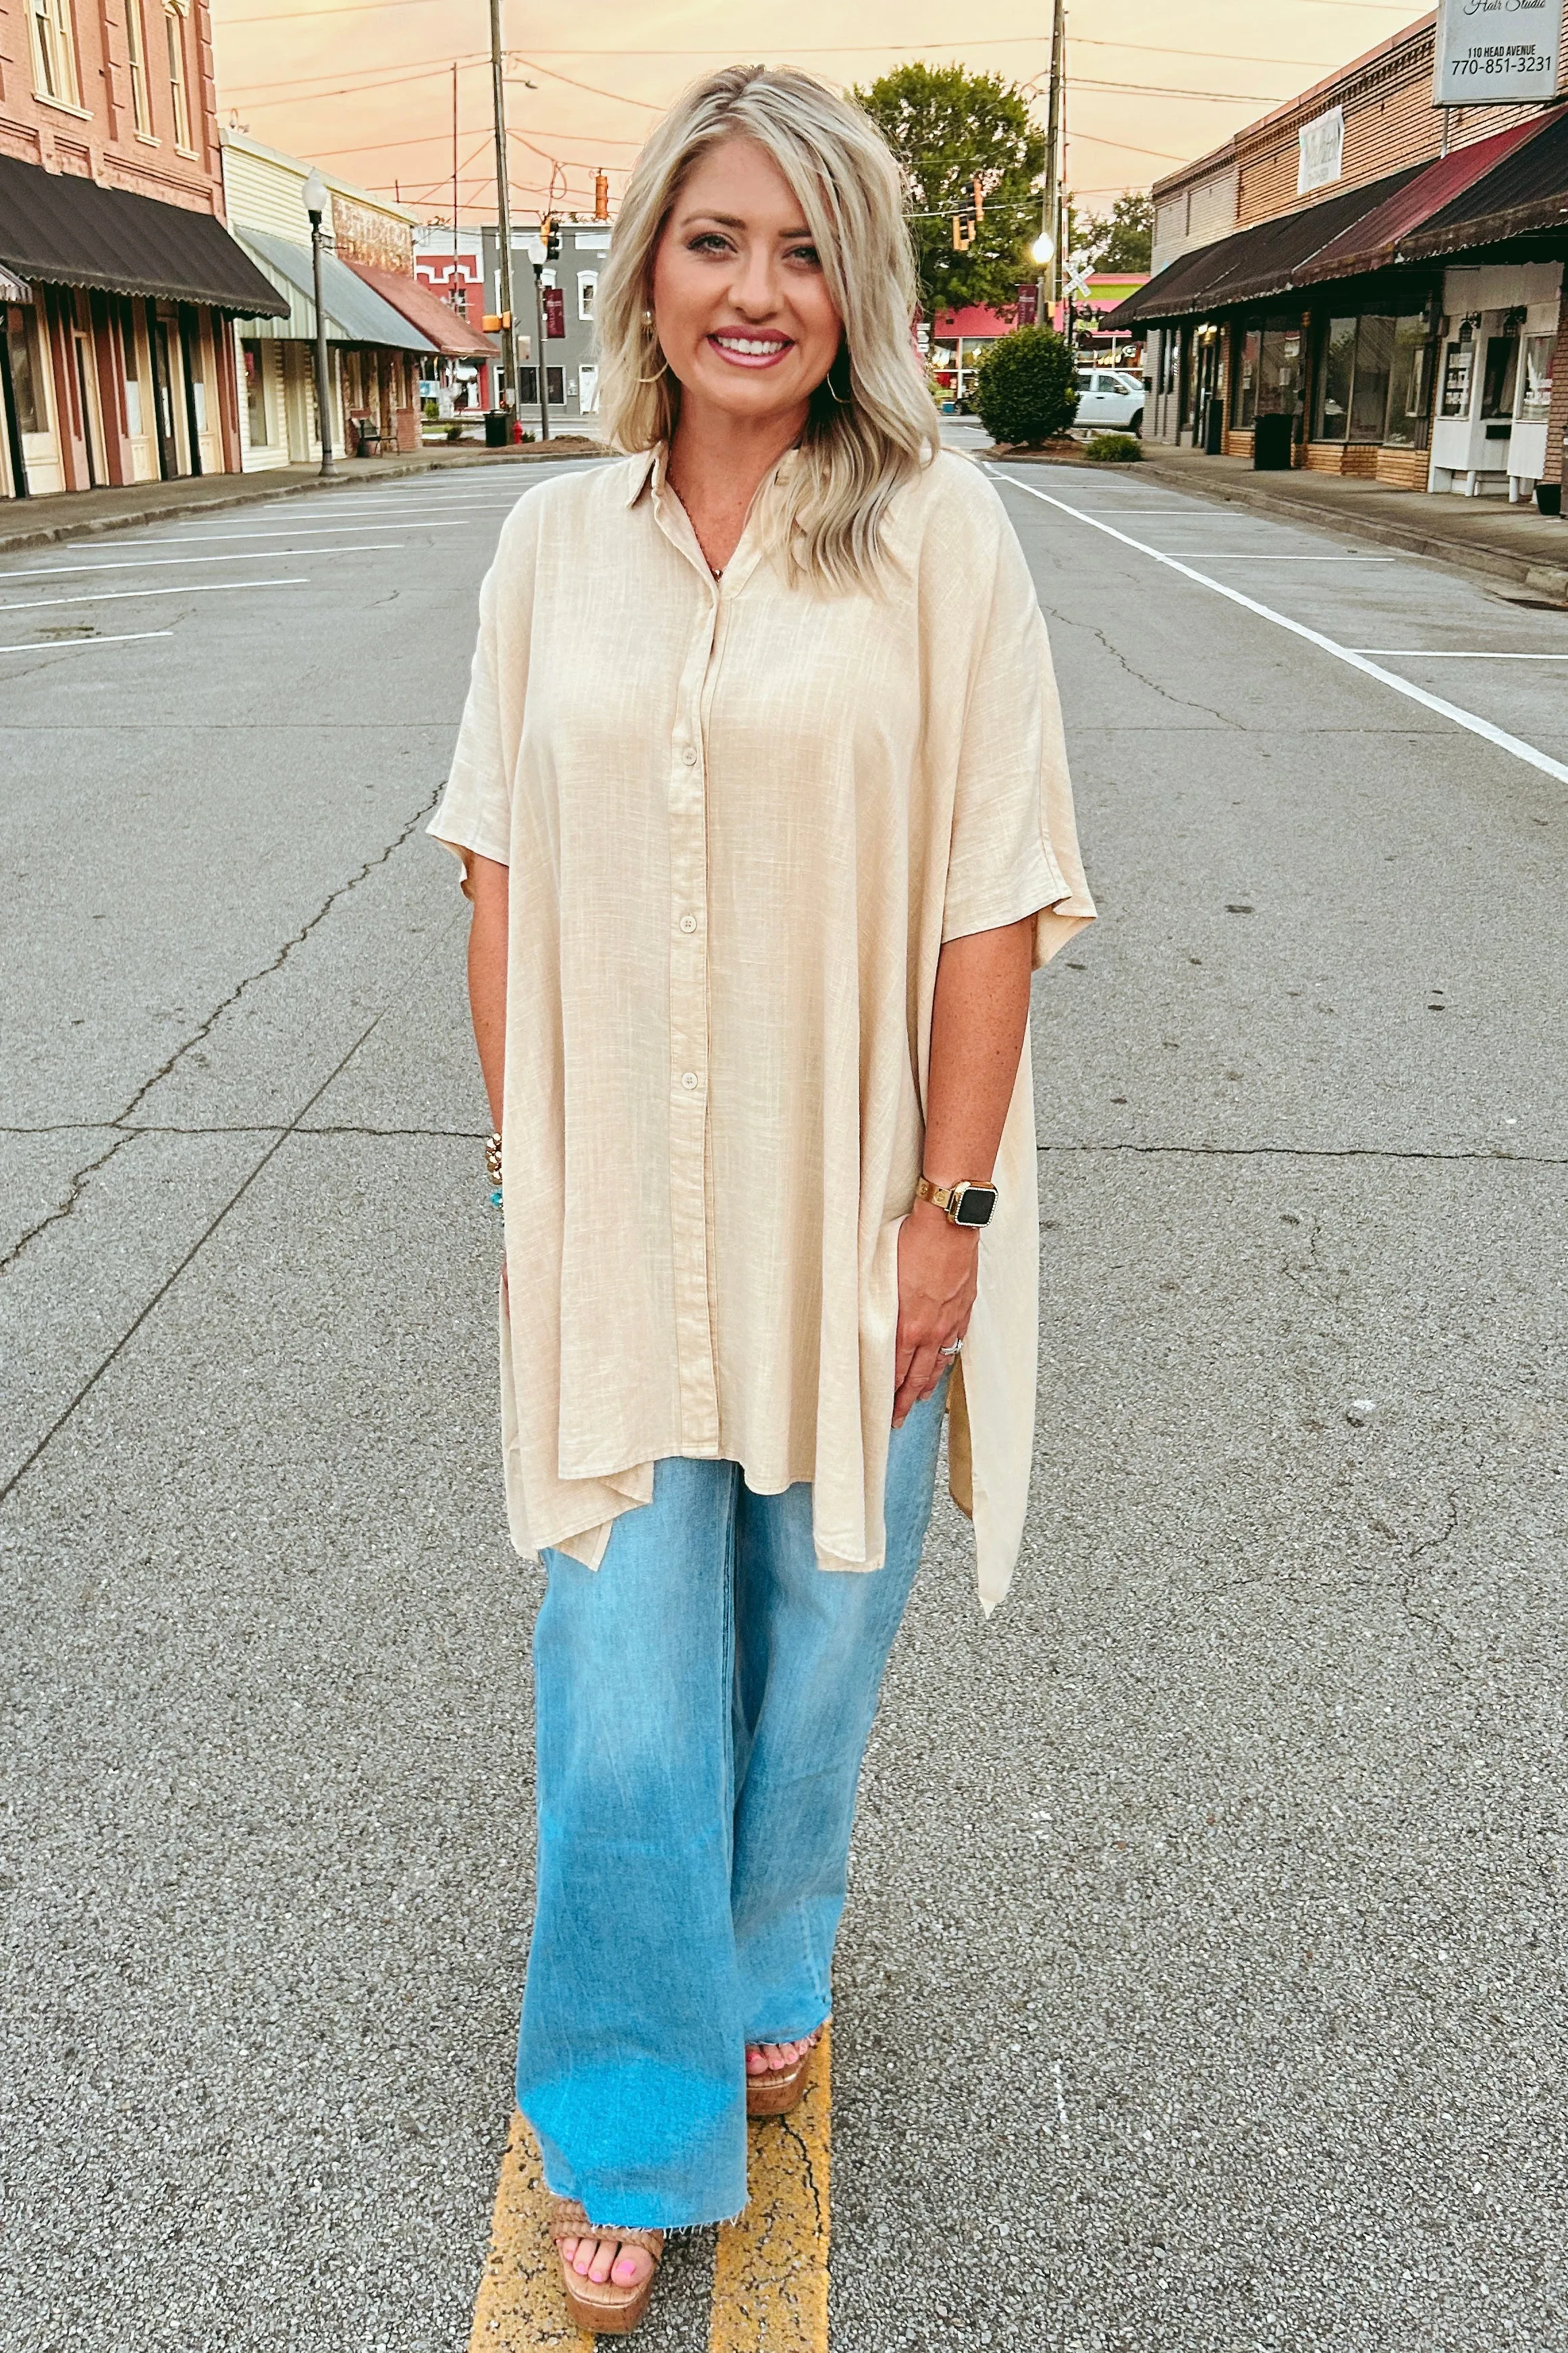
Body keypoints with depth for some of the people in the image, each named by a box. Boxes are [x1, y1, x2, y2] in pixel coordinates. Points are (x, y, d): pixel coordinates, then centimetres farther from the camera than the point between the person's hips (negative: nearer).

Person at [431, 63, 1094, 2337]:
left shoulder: (940, 533, -6)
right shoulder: (555, 541, 3)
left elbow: (994, 895, -7)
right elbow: (502, 875, 6)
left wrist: (948, 1211, -10)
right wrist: (525, 1177, 3)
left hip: (850, 1224, -1)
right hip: (618, 1230, 2)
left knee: (814, 1654, 17)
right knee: (623, 1707, 5)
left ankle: (772, 1968, 48)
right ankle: (636, 2129, 30)